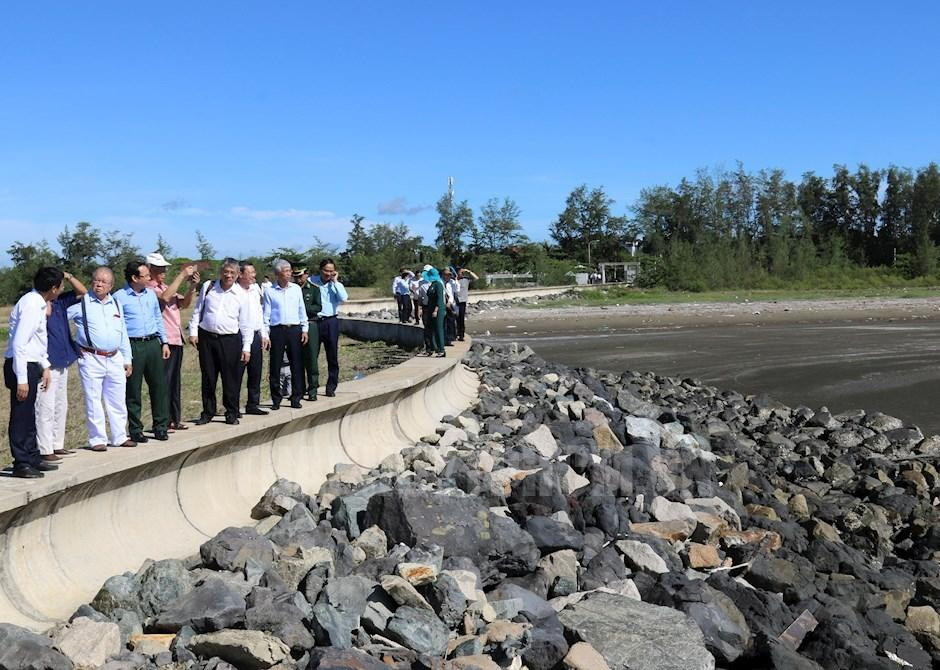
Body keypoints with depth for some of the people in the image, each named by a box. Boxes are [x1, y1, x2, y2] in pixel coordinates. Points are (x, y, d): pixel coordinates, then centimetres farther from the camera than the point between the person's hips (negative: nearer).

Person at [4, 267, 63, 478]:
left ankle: (32, 459, 26)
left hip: (31, 365, 10)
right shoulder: (31, 306, -19)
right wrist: (21, 379, -23)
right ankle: (21, 464, 5)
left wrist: (45, 366, 18)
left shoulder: (38, 304, 10)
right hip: (22, 366, -10)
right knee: (21, 417, -2)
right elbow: (19, 344, -23)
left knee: (29, 417, 17)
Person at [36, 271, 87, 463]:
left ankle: (57, 445, 23)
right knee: (46, 408, -7)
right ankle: (44, 450, -4)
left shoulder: (60, 301, 11)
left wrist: (68, 276, 1)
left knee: (61, 406, 15)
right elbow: (46, 313, -33)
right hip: (48, 364, -9)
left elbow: (82, 292, 15)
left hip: (62, 363, 9)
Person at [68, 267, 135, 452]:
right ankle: (97, 439, 9)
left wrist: (127, 359, 17)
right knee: (93, 401, 0)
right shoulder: (81, 302, -4)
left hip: (115, 359, 5)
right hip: (91, 359, -5)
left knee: (117, 401, 12)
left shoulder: (116, 304, 13)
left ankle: (120, 437, 22)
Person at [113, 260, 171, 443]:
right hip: (132, 346, -5)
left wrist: (164, 342, 15)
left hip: (153, 344, 5)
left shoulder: (151, 294, 13)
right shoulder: (119, 297, -5)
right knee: (133, 390, 2)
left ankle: (161, 426, 14)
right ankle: (136, 430, 11)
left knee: (159, 385, 4)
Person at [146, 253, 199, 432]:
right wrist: (182, 275, -22)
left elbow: (184, 303, 14)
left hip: (176, 340, 9)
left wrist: (192, 286, -3)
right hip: (162, 341, -9)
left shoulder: (165, 287, 18)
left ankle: (175, 419, 22)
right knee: (163, 382, -5)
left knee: (175, 382, 14)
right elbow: (165, 297, -27)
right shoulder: (148, 289, -8)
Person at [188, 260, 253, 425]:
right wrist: (193, 332, 4)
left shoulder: (241, 295, 1)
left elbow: (245, 323, 4)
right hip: (206, 337, 1)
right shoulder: (208, 287, 5)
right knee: (208, 378, 8)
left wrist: (246, 347, 0)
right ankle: (207, 412, 21)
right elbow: (197, 310, 11)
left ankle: (232, 414, 14)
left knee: (231, 379, 1)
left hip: (230, 340, -1)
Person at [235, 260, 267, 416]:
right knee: (237, 373, -2)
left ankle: (253, 404, 20)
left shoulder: (255, 289, 12)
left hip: (255, 335, 7)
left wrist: (263, 334, 16)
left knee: (255, 372, 11)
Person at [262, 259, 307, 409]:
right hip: (277, 330, -2)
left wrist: (304, 329, 8)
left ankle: (296, 398, 10)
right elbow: (266, 314, 3)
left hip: (295, 329, 2)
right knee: (275, 366, 1)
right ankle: (276, 400, 11)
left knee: (297, 365, 1)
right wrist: (265, 334, -2)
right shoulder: (269, 291, 2)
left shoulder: (296, 289, 10)